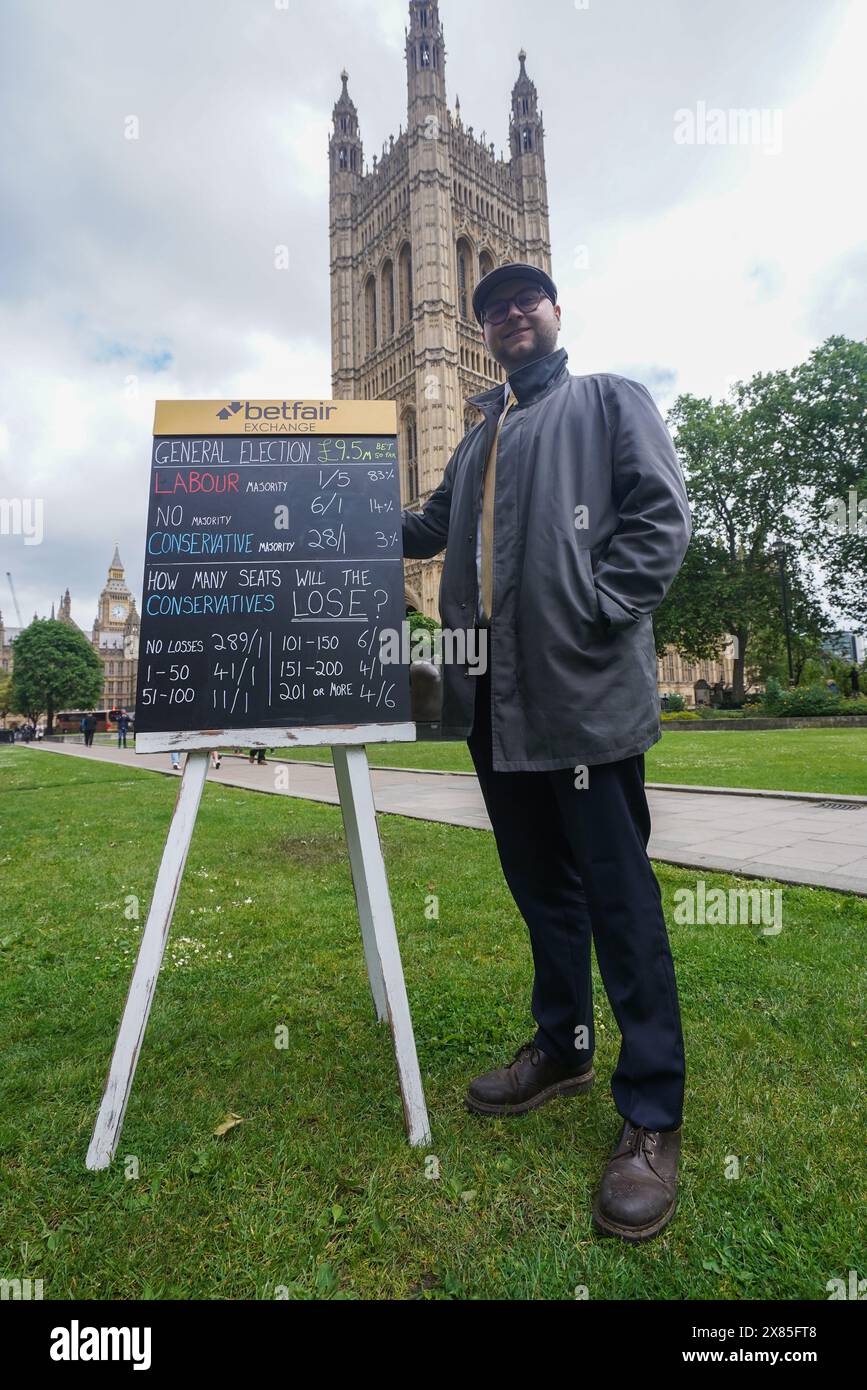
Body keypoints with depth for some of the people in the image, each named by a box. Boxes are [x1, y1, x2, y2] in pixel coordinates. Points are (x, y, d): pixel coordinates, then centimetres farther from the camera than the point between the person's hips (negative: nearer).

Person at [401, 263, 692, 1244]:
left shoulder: (609, 401, 11)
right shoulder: (477, 439, 29)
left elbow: (662, 513, -2)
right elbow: (429, 528, 29)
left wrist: (595, 614, -13)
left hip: (584, 690, -6)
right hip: (497, 696, 7)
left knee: (617, 895, -3)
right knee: (540, 885, 14)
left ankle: (652, 1116, 10)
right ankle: (562, 1050, 31)